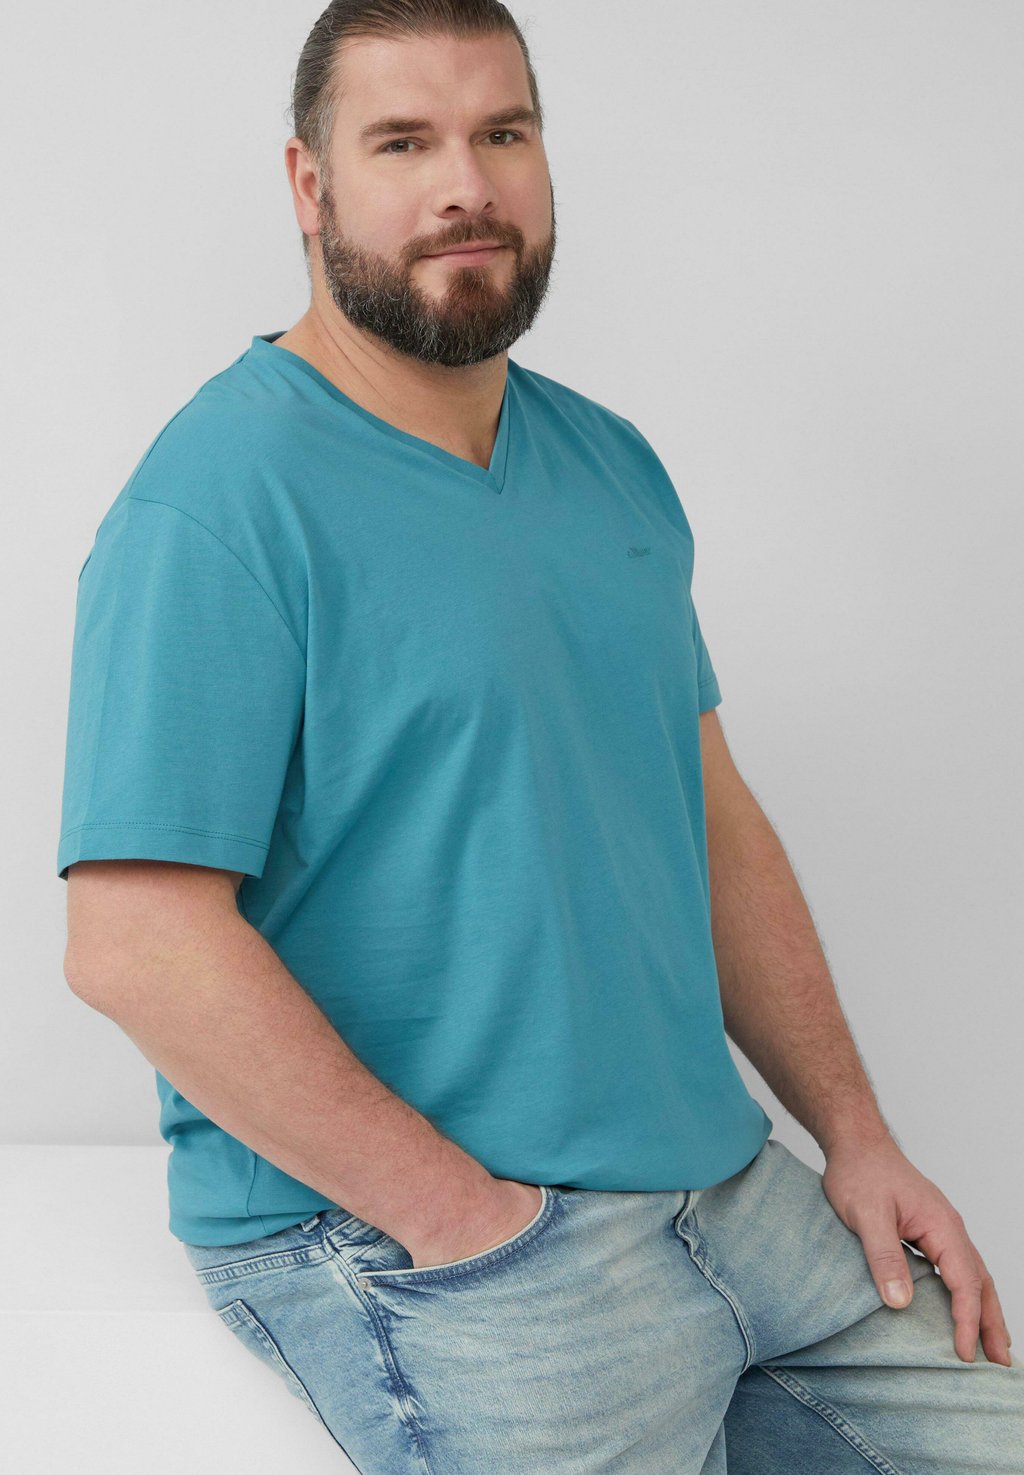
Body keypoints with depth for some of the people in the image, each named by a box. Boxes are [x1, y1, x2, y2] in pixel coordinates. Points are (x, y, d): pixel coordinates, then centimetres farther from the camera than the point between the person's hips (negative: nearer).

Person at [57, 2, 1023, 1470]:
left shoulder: (613, 466, 12)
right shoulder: (218, 501, -14)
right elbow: (137, 944, -20)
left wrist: (859, 1136, 7)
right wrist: (468, 1218, -18)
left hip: (725, 1180, 7)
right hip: (387, 1231, -6)